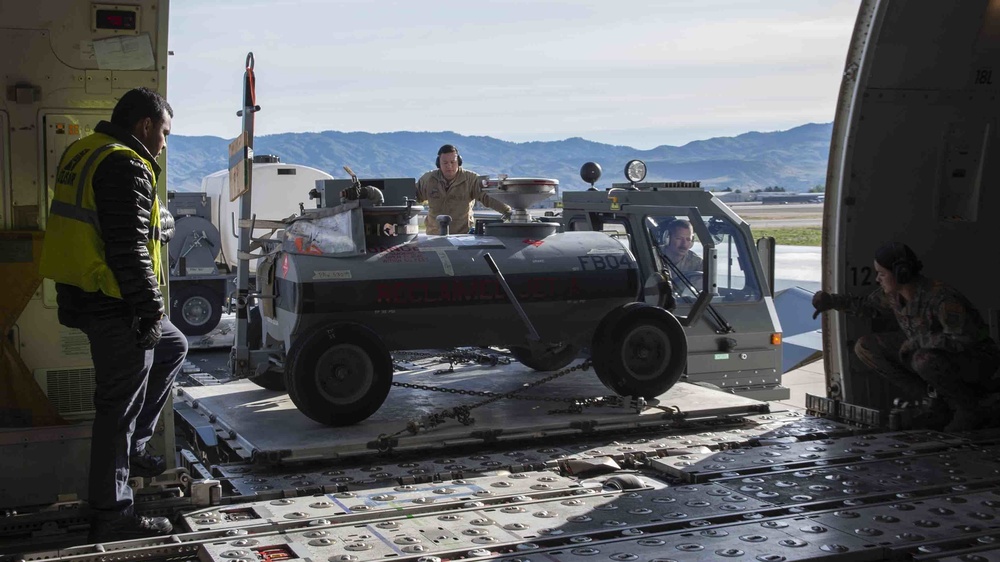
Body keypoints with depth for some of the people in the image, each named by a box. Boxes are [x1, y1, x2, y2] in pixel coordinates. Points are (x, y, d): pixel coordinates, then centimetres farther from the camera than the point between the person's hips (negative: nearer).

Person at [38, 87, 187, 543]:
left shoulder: (82, 154, 14)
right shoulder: (126, 168, -18)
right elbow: (130, 250, -23)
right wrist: (150, 311, -16)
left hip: (81, 297, 10)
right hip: (115, 306, -10)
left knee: (172, 347, 27)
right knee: (119, 407, -1)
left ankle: (131, 447, 27)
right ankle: (111, 516, 8)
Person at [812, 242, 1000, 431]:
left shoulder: (941, 298, -33)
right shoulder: (893, 293, -9)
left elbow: (965, 339, -35)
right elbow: (868, 306, 12)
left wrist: (917, 341, -27)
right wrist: (832, 300, -1)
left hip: (978, 359, -8)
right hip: (934, 354, 8)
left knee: (924, 360, -40)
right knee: (865, 347, -2)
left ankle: (973, 410, -12)